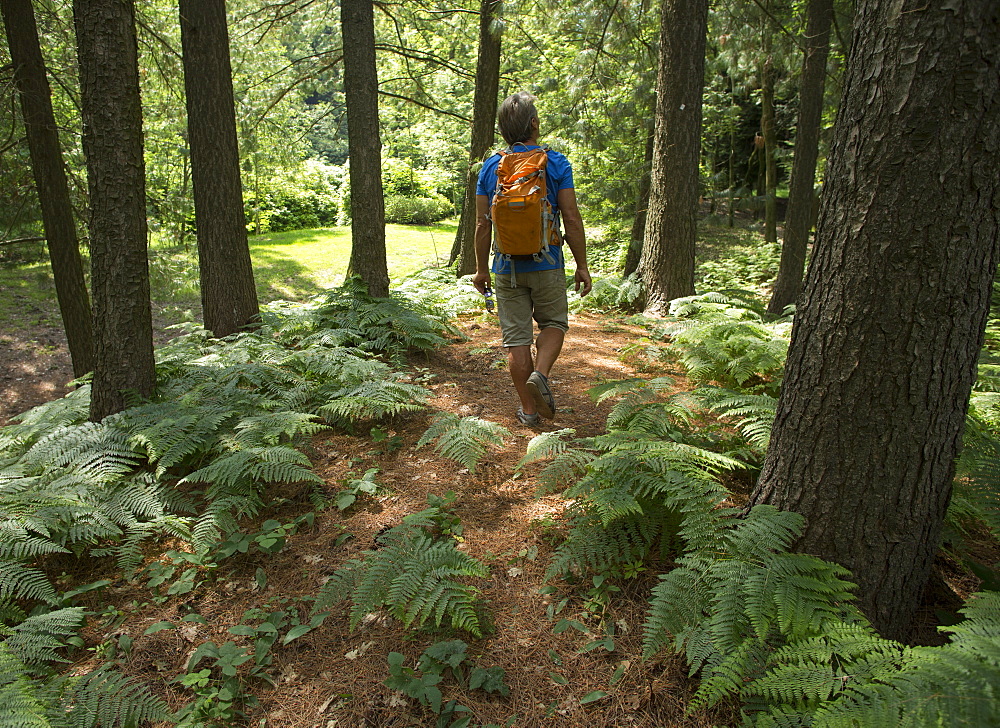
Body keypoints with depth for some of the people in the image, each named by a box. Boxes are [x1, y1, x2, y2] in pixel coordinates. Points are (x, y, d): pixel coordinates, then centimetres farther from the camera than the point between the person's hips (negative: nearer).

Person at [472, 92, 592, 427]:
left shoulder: (491, 167, 2)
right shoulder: (556, 163, -4)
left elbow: (482, 225, 2)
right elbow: (572, 219, -7)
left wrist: (481, 268, 12)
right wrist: (582, 265, 2)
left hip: (507, 268, 2)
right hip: (547, 265, -1)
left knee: (516, 338, 8)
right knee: (554, 323, 19)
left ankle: (528, 409, 15)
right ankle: (540, 374, -6)